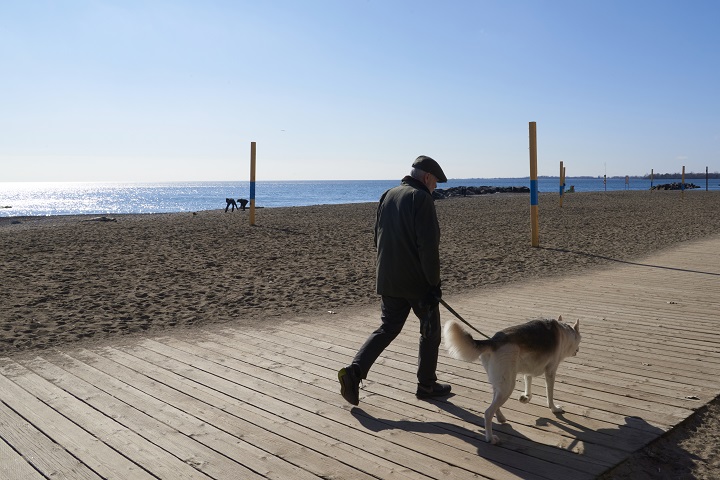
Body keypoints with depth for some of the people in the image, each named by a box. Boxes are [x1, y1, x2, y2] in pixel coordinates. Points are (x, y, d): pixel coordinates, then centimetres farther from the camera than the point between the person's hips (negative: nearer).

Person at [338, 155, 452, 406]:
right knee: (430, 330, 11)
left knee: (387, 328, 13)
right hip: (417, 281, -6)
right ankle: (427, 384, 22)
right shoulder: (421, 198, -14)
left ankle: (354, 370, -3)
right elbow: (428, 246, -20)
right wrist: (433, 283, -14)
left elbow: (378, 238, 16)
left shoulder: (387, 196, 11)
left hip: (387, 279, 7)